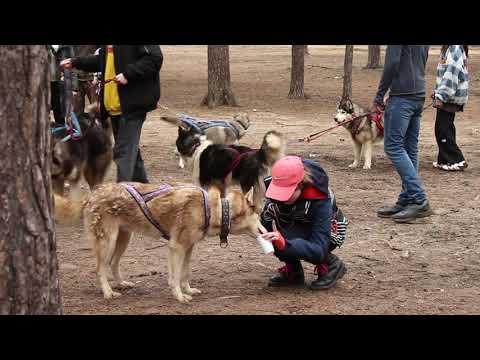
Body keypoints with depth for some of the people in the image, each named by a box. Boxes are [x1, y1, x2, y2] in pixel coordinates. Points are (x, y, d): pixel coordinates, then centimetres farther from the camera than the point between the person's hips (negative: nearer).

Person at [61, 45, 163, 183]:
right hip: (114, 105, 9)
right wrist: (75, 62, 21)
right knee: (130, 148, 18)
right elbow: (101, 60, 26)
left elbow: (155, 58, -21)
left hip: (132, 104, -9)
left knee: (124, 151, -10)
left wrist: (128, 74, -25)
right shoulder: (107, 47, 12)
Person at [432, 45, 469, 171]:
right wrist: (438, 93, 25)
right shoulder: (448, 49, 12)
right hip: (448, 97, 10)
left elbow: (451, 74, -23)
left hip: (451, 98, -10)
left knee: (443, 130, -6)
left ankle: (457, 161, -2)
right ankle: (445, 160, 22)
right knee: (446, 129, 15)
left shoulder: (455, 49, -17)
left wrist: (441, 96, -25)